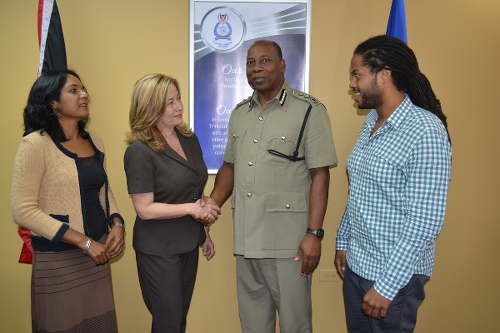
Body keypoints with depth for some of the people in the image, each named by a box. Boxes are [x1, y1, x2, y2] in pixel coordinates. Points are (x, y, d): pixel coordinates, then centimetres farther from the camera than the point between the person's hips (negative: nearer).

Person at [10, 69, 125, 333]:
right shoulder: (36, 143, -12)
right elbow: (23, 210, -15)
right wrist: (84, 242, -17)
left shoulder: (93, 140, 7)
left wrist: (116, 223, 0)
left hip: (98, 254, 6)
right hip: (58, 260, -5)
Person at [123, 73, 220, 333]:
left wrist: (204, 233, 17)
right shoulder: (139, 151, -18)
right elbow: (144, 209, -18)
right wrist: (190, 209, -21)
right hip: (158, 250, -6)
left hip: (189, 245, 7)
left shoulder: (190, 140, 4)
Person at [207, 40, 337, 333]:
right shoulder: (239, 113, 12)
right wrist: (211, 205, 3)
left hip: (288, 241, -5)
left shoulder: (309, 110, -6)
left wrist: (314, 234, -13)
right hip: (246, 239, 5)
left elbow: (320, 175, -9)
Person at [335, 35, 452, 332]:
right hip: (356, 265, 7)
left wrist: (387, 285, -20)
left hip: (394, 275, -7)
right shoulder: (371, 122, 5)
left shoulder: (425, 131, -20)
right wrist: (343, 241, 15)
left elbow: (426, 222, -22)